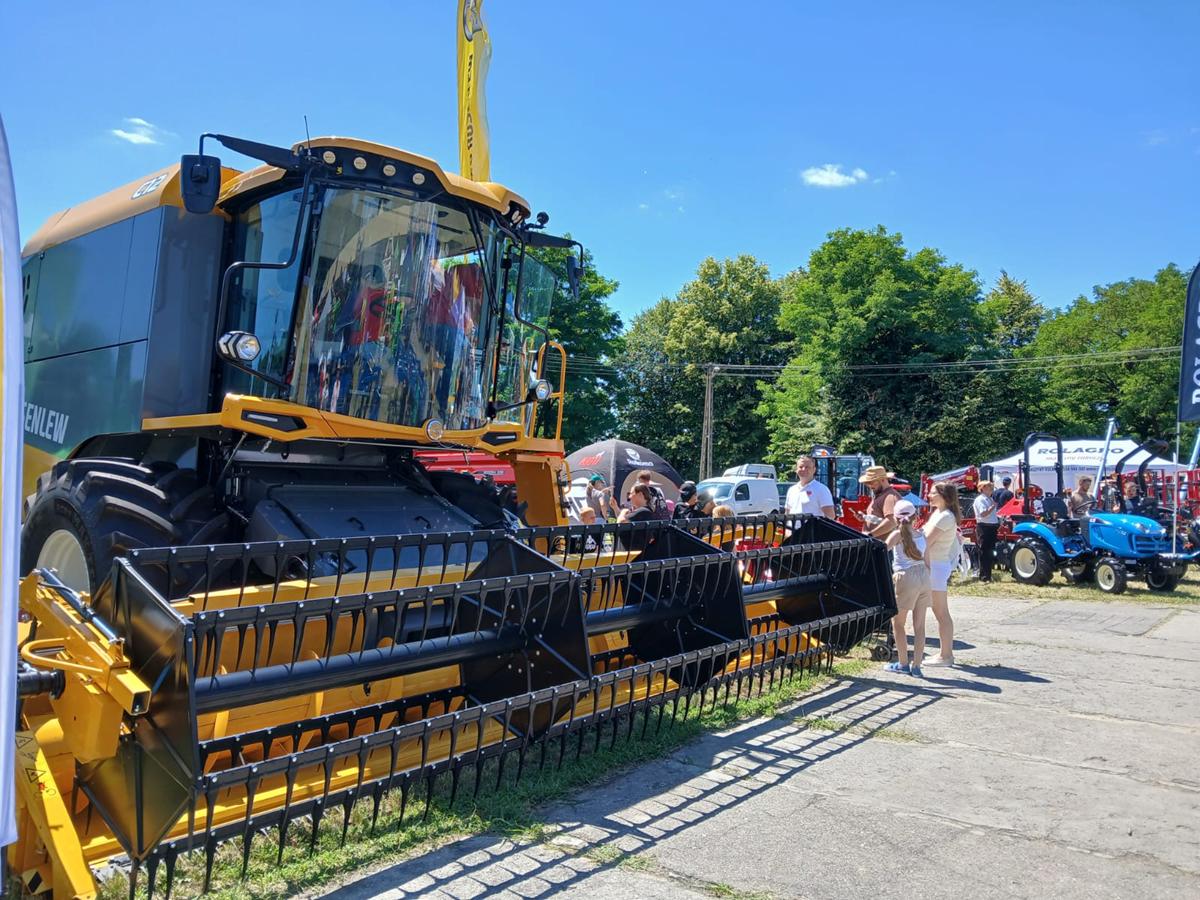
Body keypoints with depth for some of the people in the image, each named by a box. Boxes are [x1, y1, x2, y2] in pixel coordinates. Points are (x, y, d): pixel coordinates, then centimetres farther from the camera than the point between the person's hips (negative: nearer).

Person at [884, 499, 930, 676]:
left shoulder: (898, 534, -4)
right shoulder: (921, 535, 11)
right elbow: (926, 560, 14)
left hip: (905, 577, -5)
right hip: (923, 576, 5)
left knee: (897, 623, 9)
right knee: (919, 625, 8)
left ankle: (903, 664, 12)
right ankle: (916, 666, 11)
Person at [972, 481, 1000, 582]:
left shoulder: (990, 499, 18)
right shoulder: (980, 499, -11)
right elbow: (983, 513, -23)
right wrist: (994, 506, -20)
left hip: (992, 527, 9)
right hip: (984, 527, -9)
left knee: (990, 552, 13)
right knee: (984, 552, -5)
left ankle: (988, 575, 21)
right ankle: (983, 576, -1)